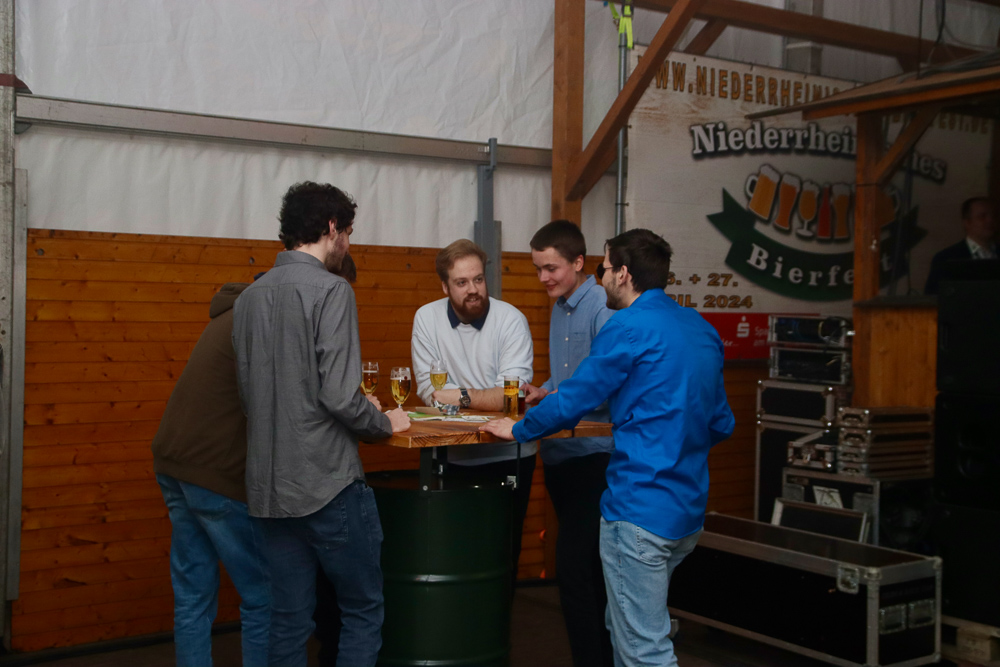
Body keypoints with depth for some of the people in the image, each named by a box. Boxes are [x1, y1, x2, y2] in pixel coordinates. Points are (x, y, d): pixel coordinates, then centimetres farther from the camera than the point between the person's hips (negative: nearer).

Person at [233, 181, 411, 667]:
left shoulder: (250, 297, 9)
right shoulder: (330, 290, -12)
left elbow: (252, 393, 14)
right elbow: (340, 397, -19)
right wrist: (386, 423, 1)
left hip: (269, 488, 7)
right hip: (328, 484, -6)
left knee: (289, 621, 13)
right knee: (362, 610, 9)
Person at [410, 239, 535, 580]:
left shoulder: (511, 319, -9)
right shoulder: (427, 318, -2)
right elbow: (429, 391, -7)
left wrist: (463, 396, -19)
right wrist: (489, 398, -16)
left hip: (507, 457, -2)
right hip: (451, 459, 2)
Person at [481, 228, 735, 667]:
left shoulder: (629, 328, -11)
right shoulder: (701, 330, 13)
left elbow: (572, 401, -9)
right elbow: (721, 425, 17)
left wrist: (518, 429, 7)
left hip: (640, 510, -9)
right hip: (688, 511, 9)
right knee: (624, 627, 22)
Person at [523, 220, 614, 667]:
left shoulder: (602, 308, -13)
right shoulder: (559, 309, 14)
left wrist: (553, 398, -19)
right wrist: (544, 392, 3)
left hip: (592, 455, -8)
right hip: (560, 451, 8)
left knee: (574, 566, -10)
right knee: (589, 567, 16)